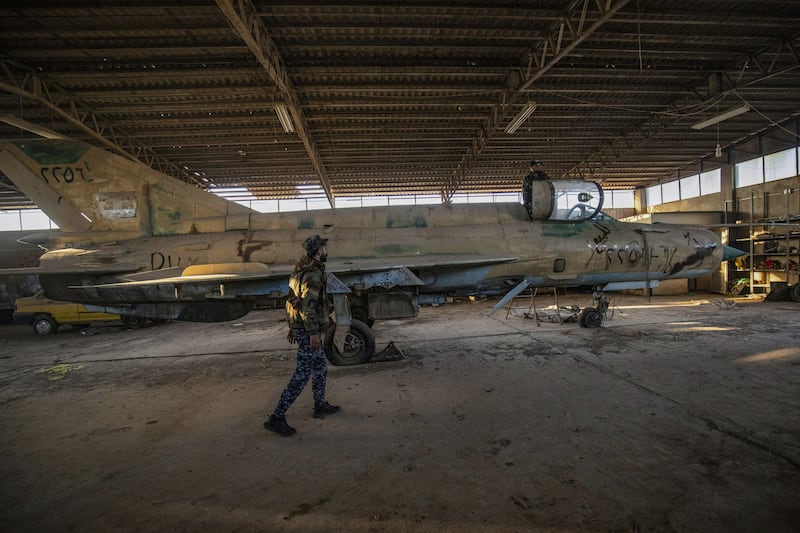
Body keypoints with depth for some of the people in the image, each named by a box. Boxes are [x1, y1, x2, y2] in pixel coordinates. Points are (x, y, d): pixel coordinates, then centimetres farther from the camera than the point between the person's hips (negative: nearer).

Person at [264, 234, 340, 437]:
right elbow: (307, 305, -26)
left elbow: (294, 299, 17)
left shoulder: (301, 269, 11)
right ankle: (277, 417, 0)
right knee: (302, 374, -5)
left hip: (298, 325, 10)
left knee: (320, 367, 21)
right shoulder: (313, 273, -20)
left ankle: (320, 405, 33)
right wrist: (314, 333, -24)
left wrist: (292, 326, 23)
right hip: (309, 329, -10)